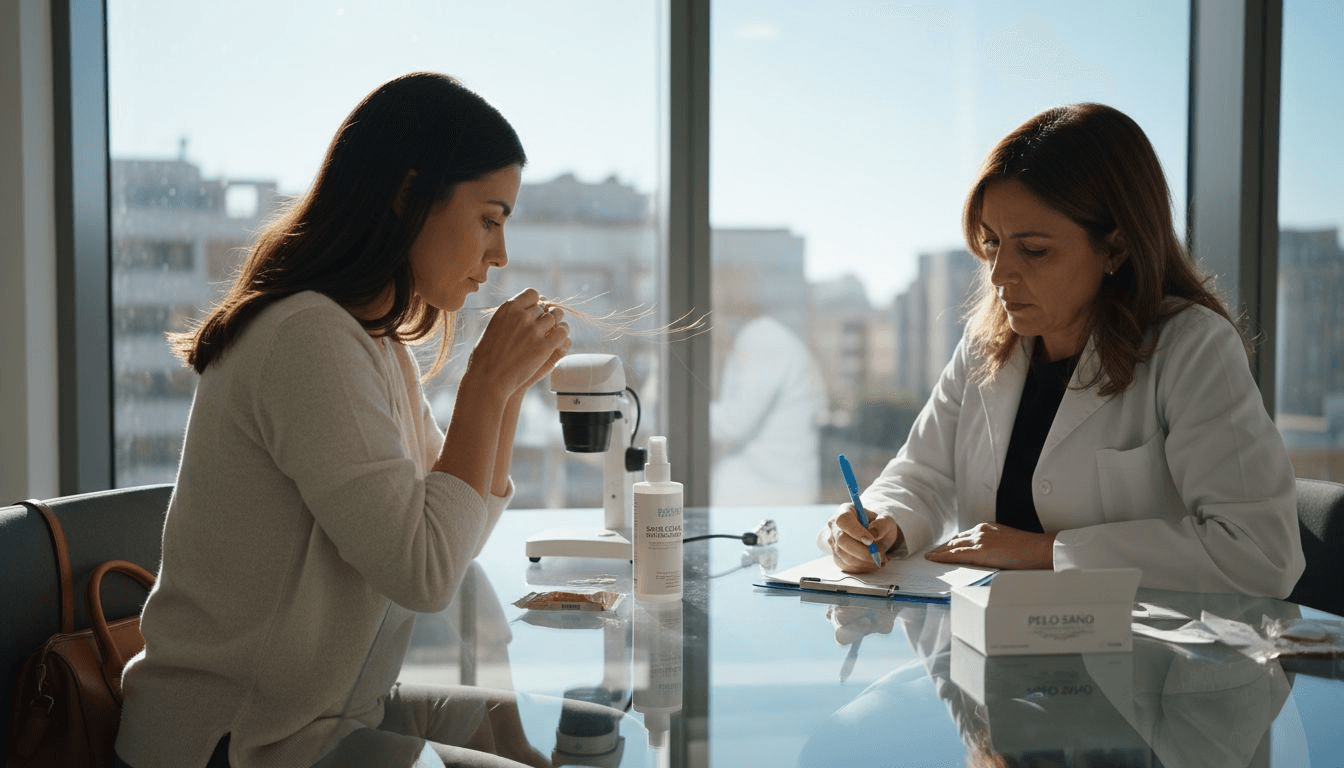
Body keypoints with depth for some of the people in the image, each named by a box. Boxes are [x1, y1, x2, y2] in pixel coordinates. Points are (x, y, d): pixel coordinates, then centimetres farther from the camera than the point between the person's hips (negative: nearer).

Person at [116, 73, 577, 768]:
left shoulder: (375, 340, 9)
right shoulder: (308, 338, -22)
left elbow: (456, 531, 14)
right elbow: (426, 572, -24)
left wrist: (509, 384, 4)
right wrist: (486, 383, -18)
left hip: (335, 712, 9)